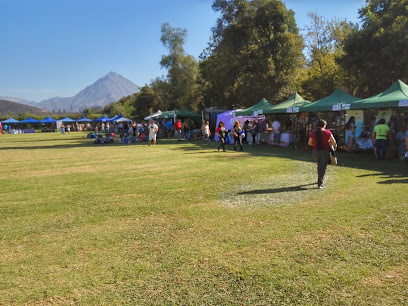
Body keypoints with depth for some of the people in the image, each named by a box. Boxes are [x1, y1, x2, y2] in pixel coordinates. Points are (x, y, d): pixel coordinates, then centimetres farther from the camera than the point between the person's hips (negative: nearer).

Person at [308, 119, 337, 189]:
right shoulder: (327, 132, -6)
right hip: (325, 151, -3)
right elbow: (334, 142, -9)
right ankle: (320, 184, -3)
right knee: (322, 167, 2)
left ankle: (321, 178, 42)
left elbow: (310, 143, 2)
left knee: (319, 166, 23)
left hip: (316, 151, 3)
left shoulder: (313, 133, 2)